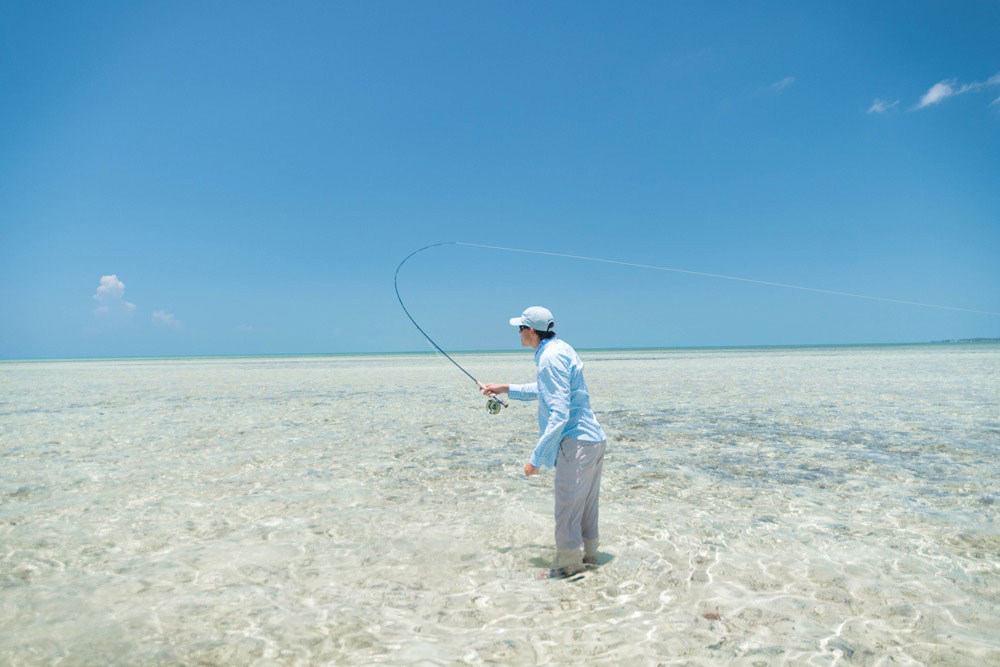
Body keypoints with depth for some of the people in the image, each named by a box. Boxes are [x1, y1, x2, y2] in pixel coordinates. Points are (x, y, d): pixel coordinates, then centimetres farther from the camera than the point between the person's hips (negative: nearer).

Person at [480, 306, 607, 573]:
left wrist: (536, 458, -19)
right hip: (594, 440, 10)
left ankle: (569, 569, 14)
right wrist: (506, 389, 34)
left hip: (576, 442, -10)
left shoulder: (551, 357, -18)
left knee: (567, 514, 2)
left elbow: (558, 415, -24)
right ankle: (588, 558, 35)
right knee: (585, 509, 21)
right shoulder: (560, 348, 13)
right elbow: (547, 390, 31)